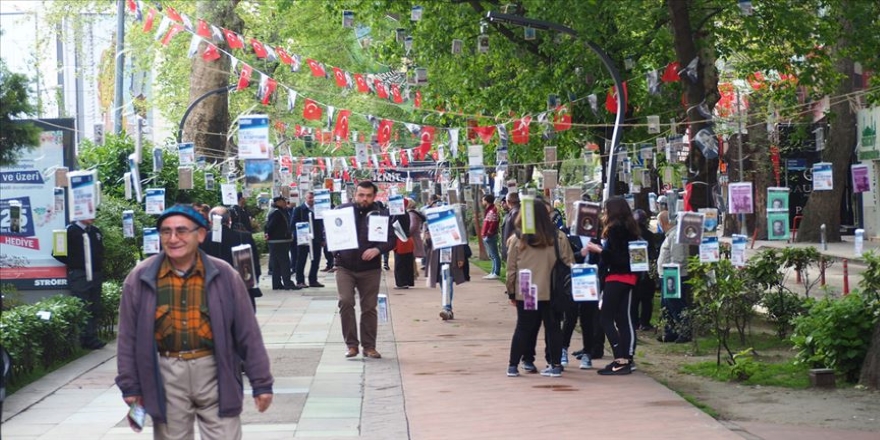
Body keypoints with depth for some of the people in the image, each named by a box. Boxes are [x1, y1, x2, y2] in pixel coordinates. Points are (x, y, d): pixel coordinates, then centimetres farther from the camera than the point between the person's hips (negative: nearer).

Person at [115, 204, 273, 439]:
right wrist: (130, 386, 4)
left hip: (214, 373, 0)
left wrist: (261, 383, 2)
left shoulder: (224, 276, -1)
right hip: (166, 377, 1)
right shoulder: (140, 279, -1)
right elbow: (128, 338, 5)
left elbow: (247, 333, 2)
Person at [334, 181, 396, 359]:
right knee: (345, 302, -14)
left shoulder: (381, 215, 2)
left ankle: (369, 346, 17)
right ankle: (351, 344, -4)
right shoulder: (342, 210, 5)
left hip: (370, 269, 0)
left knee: (369, 308, 6)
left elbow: (391, 240, 0)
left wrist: (377, 249, -19)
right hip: (345, 267, 0)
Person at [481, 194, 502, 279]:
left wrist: (488, 234, -21)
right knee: (492, 255, 13)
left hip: (490, 236, -11)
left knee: (494, 255, -8)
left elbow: (493, 224, -23)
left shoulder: (492, 211, -16)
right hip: (487, 237, 11)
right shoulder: (489, 210, 17)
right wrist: (484, 233, 16)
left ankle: (496, 273, -8)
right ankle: (493, 273, 18)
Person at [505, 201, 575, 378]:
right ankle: (555, 365, 12)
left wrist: (511, 292, 10)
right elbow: (569, 264, 0)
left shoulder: (516, 239, -3)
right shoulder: (559, 237, -3)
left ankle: (513, 366, 11)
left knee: (523, 328, 10)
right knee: (552, 327, 10)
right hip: (551, 292, 0)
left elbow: (511, 269, 1)